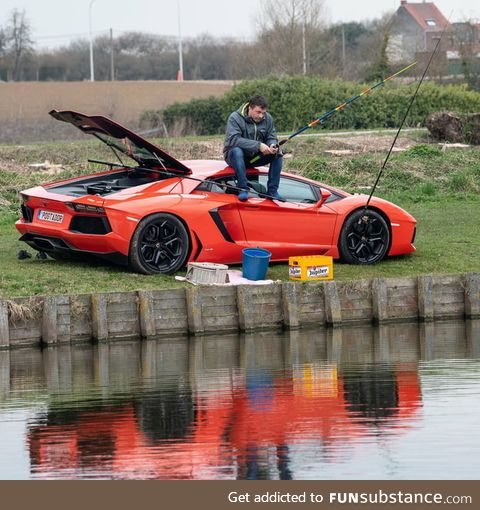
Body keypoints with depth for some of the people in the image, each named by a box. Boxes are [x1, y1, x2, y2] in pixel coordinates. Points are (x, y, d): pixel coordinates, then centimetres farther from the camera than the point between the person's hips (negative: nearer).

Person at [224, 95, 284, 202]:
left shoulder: (268, 118, -2)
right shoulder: (235, 118, -18)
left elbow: (271, 137, 2)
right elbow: (234, 139, -30)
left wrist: (273, 145, -25)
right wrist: (258, 145, -38)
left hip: (255, 157, 5)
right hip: (233, 156, -5)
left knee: (277, 154, -16)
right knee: (237, 150, -38)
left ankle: (272, 191, -16)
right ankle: (243, 189, -38)